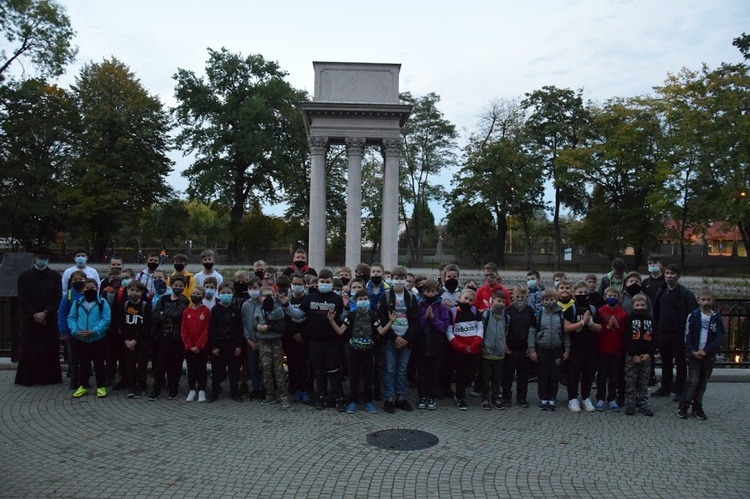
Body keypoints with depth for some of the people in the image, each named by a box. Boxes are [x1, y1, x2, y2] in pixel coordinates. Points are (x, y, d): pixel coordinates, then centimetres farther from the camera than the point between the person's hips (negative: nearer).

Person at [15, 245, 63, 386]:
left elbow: (57, 297, 0)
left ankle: (49, 377, 8)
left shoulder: (55, 276, 6)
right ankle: (29, 378, 10)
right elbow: (22, 299, 0)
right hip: (29, 320, 0)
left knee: (50, 350, 1)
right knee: (29, 350, 1)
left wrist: (45, 313, -11)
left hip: (49, 320, 0)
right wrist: (34, 315, -9)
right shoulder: (24, 276, 6)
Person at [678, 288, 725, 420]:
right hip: (694, 354, -2)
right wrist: (692, 351, -15)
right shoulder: (693, 316, -2)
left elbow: (719, 338, -4)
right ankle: (683, 406, 1)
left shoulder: (717, 318, 2)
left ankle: (697, 407, 19)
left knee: (703, 382, 9)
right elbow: (687, 335, -4)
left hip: (709, 356, 2)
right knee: (693, 381, -6)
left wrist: (705, 351, -13)